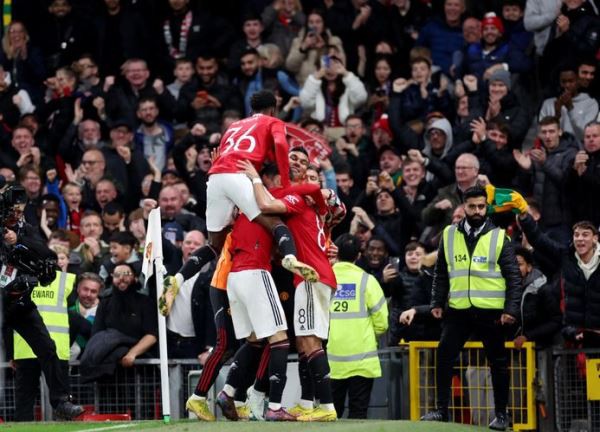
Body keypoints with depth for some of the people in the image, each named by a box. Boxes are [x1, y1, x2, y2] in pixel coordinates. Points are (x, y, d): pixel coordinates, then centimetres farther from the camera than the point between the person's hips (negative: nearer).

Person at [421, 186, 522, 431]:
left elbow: (513, 277, -1)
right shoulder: (449, 235, 7)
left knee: (498, 362, 5)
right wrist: (437, 303, 6)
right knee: (444, 357, -3)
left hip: (491, 312, -2)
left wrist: (511, 309, -8)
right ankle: (442, 410, 6)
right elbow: (441, 274, 13)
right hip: (458, 310, 2)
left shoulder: (498, 237, 0)